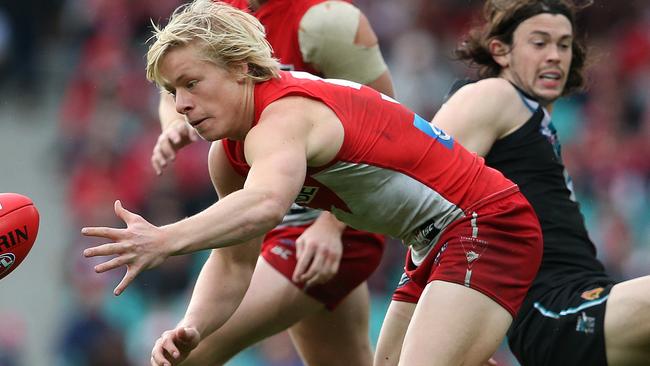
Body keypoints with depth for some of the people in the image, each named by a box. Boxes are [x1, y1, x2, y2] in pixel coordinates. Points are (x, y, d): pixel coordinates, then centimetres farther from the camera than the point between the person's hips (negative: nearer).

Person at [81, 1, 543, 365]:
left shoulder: (283, 117, -28)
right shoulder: (228, 157, 3)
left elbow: (264, 204, -50)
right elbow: (233, 263, 6)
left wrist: (166, 241, -64)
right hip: (432, 244, 11)